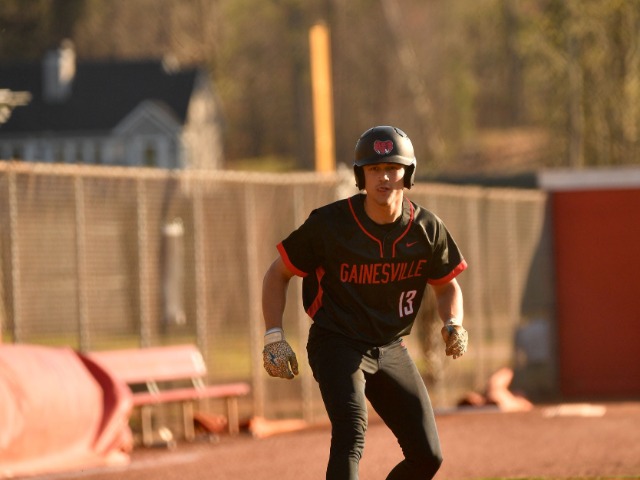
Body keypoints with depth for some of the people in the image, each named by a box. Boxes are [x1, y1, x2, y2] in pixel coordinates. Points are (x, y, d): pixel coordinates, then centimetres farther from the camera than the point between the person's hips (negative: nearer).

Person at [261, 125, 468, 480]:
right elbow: (278, 273, -4)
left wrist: (453, 324, -10)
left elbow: (447, 285, 11)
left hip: (391, 350, 5)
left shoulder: (427, 229, -6)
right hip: (337, 345, -5)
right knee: (351, 435, -28)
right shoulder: (330, 223, -16)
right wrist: (274, 338, -13)